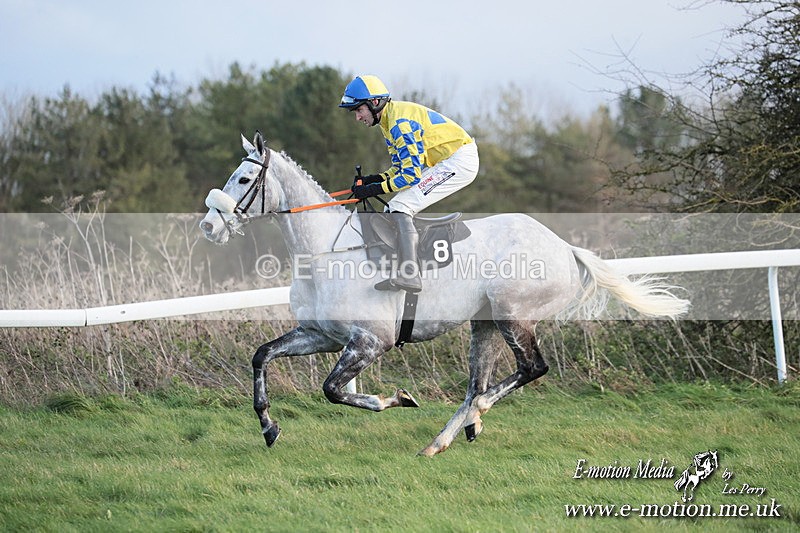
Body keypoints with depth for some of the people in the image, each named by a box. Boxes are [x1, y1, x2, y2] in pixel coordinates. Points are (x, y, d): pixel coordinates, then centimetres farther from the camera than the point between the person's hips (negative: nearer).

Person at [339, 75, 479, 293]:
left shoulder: (400, 123, -21)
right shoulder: (389, 120, 12)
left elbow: (411, 175, -23)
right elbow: (400, 167, 17)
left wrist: (374, 189, -18)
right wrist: (370, 180, 2)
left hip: (459, 161, -11)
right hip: (444, 163, 11)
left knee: (400, 207, -19)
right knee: (393, 210, 12)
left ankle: (409, 275, -28)